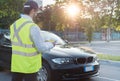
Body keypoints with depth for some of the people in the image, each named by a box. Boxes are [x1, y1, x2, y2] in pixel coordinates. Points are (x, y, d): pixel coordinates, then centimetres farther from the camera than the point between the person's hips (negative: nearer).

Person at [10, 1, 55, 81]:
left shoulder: (14, 25, 4)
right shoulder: (33, 27, -19)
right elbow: (42, 48, -16)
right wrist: (51, 44, 4)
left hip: (16, 65, 7)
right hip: (29, 66, -6)